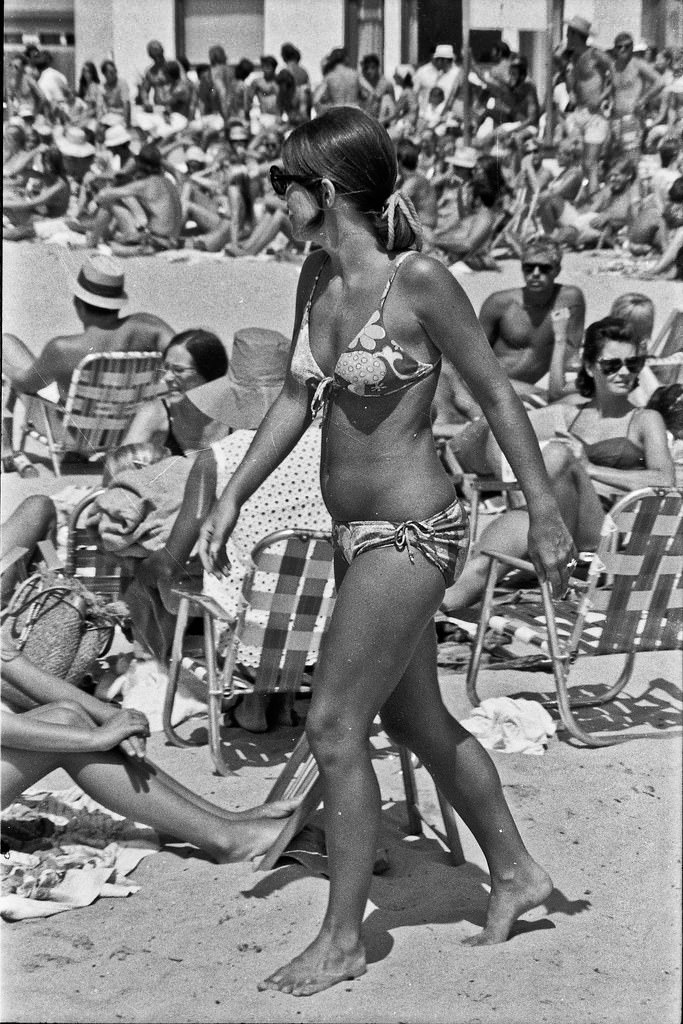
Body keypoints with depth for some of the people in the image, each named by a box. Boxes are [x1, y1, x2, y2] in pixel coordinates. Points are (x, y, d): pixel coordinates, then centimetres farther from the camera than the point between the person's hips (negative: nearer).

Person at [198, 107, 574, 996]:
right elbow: (297, 397, 13)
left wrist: (546, 515, -7)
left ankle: (342, 939, 10)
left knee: (334, 726, -5)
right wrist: (233, 497, 10)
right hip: (358, 531, 8)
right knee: (419, 721, 19)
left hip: (411, 531, -8)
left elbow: (497, 396, -11)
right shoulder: (317, 277, 3)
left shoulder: (419, 282, -19)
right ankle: (516, 874, 38)